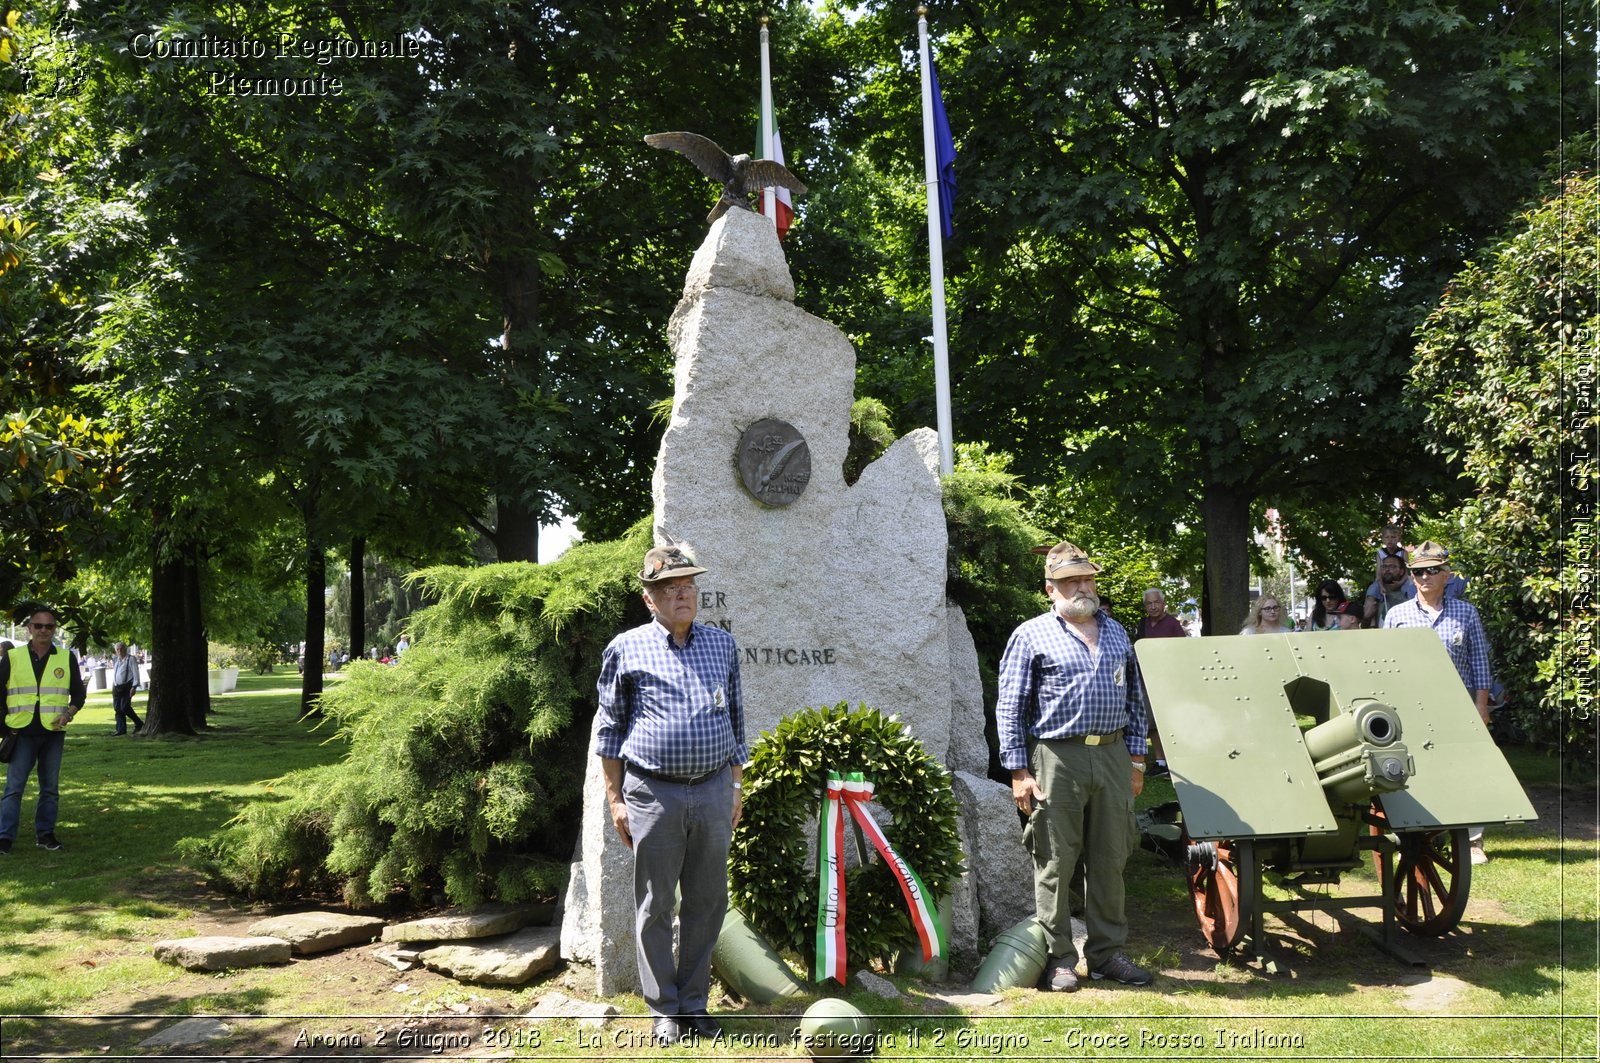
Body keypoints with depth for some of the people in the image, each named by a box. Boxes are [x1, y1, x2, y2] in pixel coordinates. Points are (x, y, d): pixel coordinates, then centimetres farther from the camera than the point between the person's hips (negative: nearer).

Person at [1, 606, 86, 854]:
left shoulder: (67, 659, 6)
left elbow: (78, 693, 10)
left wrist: (68, 714, -7)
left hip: (53, 732, 1)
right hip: (22, 731, -1)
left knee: (50, 787, 7)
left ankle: (45, 834, 17)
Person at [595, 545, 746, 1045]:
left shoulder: (722, 644, 10)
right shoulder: (626, 649, 1)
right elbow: (609, 730, 5)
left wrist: (737, 787, 14)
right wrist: (615, 799, 1)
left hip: (714, 791, 3)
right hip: (653, 794, -3)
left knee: (707, 902, 9)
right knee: (655, 906, 5)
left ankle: (694, 1004, 23)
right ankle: (664, 1010, 18)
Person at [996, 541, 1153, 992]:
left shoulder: (1116, 632, 17)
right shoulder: (1031, 636, 1)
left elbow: (1135, 698, 21)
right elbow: (1010, 708, -1)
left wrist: (1136, 759, 14)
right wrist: (1019, 771, -7)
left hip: (1113, 756, 5)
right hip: (1057, 757, -4)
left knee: (1111, 859, 9)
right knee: (1055, 862, 0)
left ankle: (1107, 952, 21)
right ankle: (1059, 958, 11)